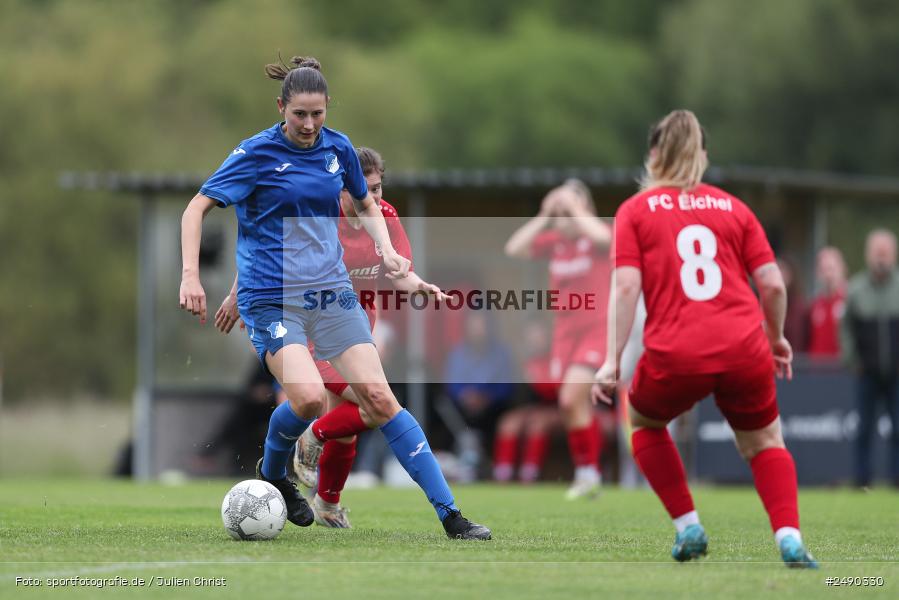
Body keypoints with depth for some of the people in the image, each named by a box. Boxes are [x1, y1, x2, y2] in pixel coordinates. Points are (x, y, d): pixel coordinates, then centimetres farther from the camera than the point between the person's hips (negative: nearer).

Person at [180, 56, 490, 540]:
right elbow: (196, 209, -6)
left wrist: (386, 249, 6)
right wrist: (191, 276, -18)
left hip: (331, 291, 4)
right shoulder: (257, 153, -7)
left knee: (379, 398, -8)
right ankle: (271, 474, 7)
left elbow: (365, 204, 25)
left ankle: (450, 515, -8)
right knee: (309, 396, -26)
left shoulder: (338, 148, 7)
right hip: (270, 296, -4)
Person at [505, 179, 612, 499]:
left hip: (597, 328, -6)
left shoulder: (595, 236, -8)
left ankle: (588, 472, -6)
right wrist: (544, 216, -6)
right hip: (566, 329, 6)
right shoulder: (554, 241, 6)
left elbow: (602, 236, -33)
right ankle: (586, 475, 15)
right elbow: (514, 248, -3)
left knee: (571, 397, -18)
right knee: (571, 407, 5)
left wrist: (574, 207, -21)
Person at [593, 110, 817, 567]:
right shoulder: (733, 207, 15)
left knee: (645, 423, 28)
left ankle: (688, 528, 19)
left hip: (675, 356, -1)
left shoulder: (636, 210, 10)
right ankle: (790, 540, 0)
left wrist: (612, 359, -3)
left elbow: (626, 287, -3)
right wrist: (776, 338, 25)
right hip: (745, 349, 2)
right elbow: (772, 284, 9)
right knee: (764, 441, 21)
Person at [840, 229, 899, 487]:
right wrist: (851, 359, 2)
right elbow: (847, 327, 10)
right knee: (865, 429, 0)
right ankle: (862, 479, 5)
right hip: (868, 373, 0)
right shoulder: (856, 290, 1)